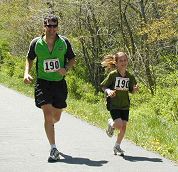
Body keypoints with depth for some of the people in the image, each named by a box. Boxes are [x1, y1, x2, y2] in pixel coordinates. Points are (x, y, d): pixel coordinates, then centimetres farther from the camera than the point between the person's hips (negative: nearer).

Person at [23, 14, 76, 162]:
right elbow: (29, 59, 12)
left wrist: (66, 69, -13)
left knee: (56, 117, 13)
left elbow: (72, 60, 8)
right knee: (48, 114, -15)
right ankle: (54, 149, -10)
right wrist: (27, 73, -4)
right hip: (43, 83, -2)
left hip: (60, 83, 2)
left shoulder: (64, 42, -2)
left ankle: (49, 127, 51)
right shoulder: (36, 43, -3)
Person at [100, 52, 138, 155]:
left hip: (125, 105, 4)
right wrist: (108, 91, -23)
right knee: (119, 125, -18)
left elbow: (131, 91, 11)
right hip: (114, 104, -4)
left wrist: (135, 89, -11)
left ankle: (117, 146, 21)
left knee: (124, 126, 3)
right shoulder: (112, 74, -11)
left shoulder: (130, 76, 2)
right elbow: (103, 86, -3)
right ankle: (111, 124, 18)